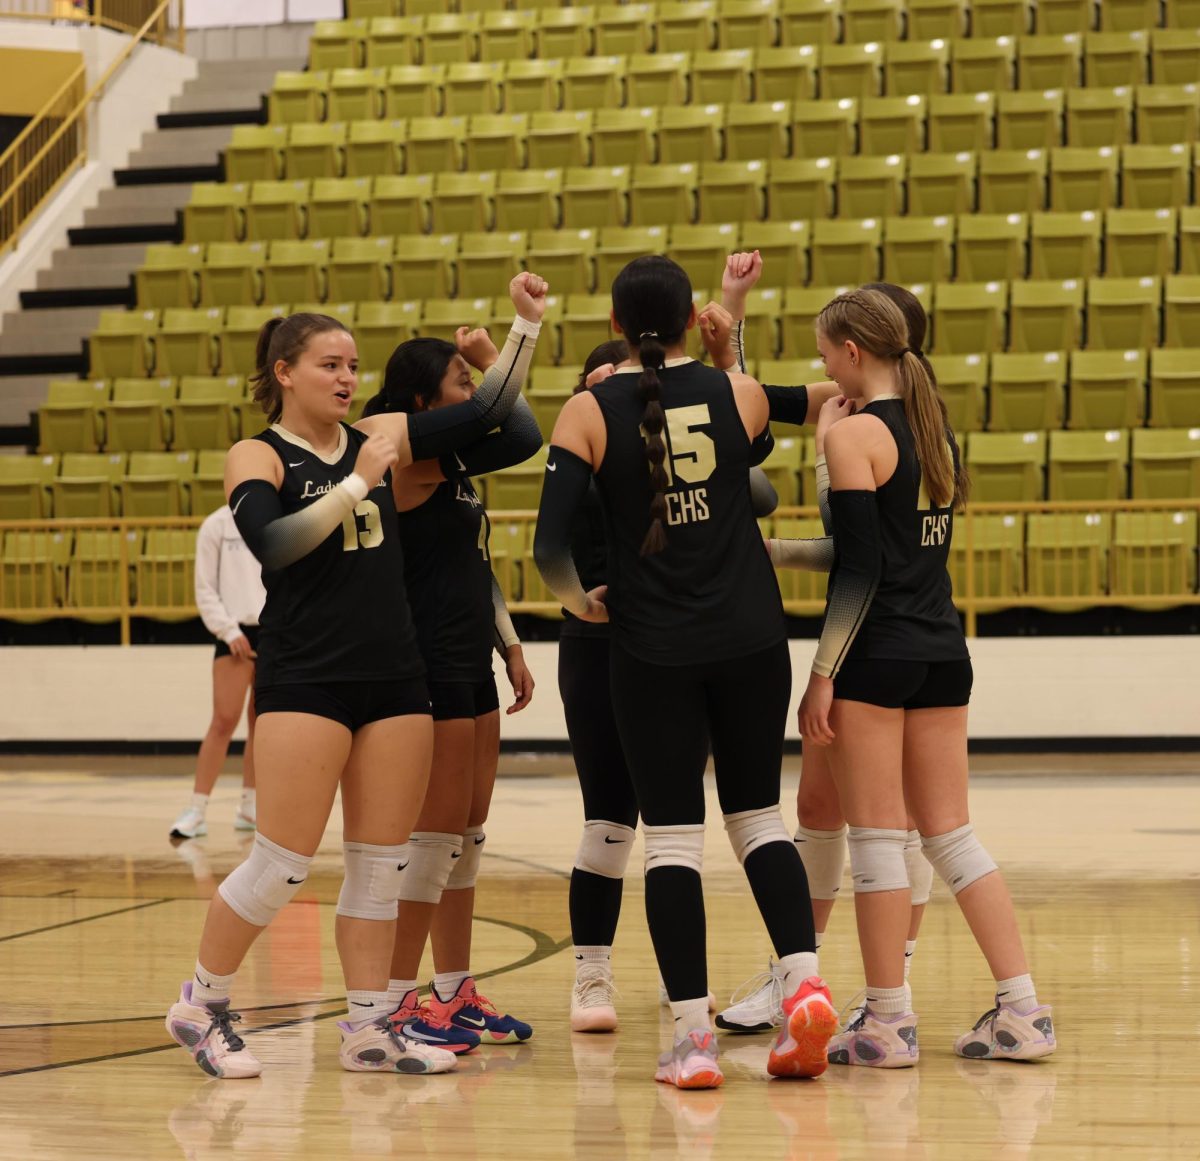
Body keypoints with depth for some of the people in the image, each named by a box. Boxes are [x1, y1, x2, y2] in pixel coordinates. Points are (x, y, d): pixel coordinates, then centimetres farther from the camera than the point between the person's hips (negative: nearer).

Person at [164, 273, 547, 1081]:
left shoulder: (380, 438, 9)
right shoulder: (257, 457, -4)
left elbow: (488, 412, 7)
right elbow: (272, 543, -22)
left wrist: (526, 326, -2)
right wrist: (357, 484, -23)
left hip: (395, 679, 6)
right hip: (305, 683, -5)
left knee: (382, 867, 7)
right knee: (282, 866, -5)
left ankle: (369, 1030, 14)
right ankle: (201, 1005, 12)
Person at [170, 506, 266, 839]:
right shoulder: (217, 525, 0)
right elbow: (205, 588, -1)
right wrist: (229, 630, -10)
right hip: (238, 633, -4)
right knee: (225, 720, -10)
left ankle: (250, 807, 15)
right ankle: (197, 809, -7)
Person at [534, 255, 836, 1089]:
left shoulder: (590, 412, -6)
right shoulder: (740, 393, -1)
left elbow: (552, 545, -11)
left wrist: (581, 601, 8)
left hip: (653, 648, -2)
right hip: (750, 639, 2)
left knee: (672, 837, 3)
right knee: (758, 816, 14)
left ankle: (694, 1038, 0)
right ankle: (805, 982, -4)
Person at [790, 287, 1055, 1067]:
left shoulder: (856, 435, -10)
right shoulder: (935, 426, 13)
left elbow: (859, 571, -15)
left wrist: (822, 676, -13)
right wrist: (783, 551, 22)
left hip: (877, 652, -7)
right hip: (943, 650, 8)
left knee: (877, 835, -1)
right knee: (951, 834, 11)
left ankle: (888, 1024, 3)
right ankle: (1023, 1012, 7)